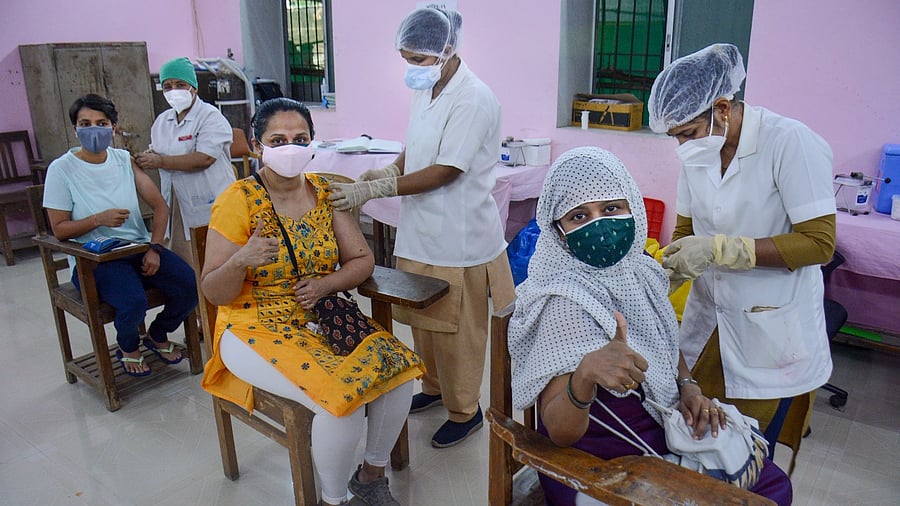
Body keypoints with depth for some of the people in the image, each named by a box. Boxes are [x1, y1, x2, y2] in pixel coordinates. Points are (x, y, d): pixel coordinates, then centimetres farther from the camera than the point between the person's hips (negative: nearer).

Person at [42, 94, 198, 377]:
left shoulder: (124, 160, 6)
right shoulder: (61, 169, -4)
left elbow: (160, 206, 5)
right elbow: (59, 230, -4)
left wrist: (154, 248, -8)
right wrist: (98, 219, -21)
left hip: (139, 247, 4)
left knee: (190, 286, -18)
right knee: (133, 302, -32)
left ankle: (158, 336, 14)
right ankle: (129, 348, 6)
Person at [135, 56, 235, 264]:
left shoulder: (211, 117, -9)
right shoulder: (161, 121, 15)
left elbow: (204, 159, -21)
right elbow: (157, 153, 26)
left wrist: (160, 161, -14)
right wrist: (148, 157, 1)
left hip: (209, 206, -7)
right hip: (177, 206, 7)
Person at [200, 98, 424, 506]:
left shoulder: (326, 192, 2)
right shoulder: (238, 201, -11)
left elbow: (362, 260, 4)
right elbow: (213, 293, -10)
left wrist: (326, 284, -15)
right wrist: (241, 261, -30)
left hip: (322, 317, 5)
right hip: (257, 328, -5)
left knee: (400, 370, -14)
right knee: (342, 398, -26)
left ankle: (371, 473, 13)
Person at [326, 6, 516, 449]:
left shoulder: (473, 99, -19)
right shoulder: (425, 92, 7)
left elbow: (444, 171, -24)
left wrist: (371, 191, -25)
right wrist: (388, 170, -3)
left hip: (458, 238, -8)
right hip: (420, 232, 8)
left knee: (454, 330, 6)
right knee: (423, 321, 20)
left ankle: (464, 411, 25)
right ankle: (434, 387, 42)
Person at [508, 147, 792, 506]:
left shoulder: (636, 268, -4)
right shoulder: (566, 300, -27)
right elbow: (560, 433, -31)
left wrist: (688, 385, -2)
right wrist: (585, 376, -50)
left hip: (661, 433, 8)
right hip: (600, 471, -7)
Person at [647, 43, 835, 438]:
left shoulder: (790, 142, -17)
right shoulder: (698, 152, 2)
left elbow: (819, 242, -19)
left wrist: (719, 248, -26)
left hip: (771, 330, -5)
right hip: (708, 317, 5)